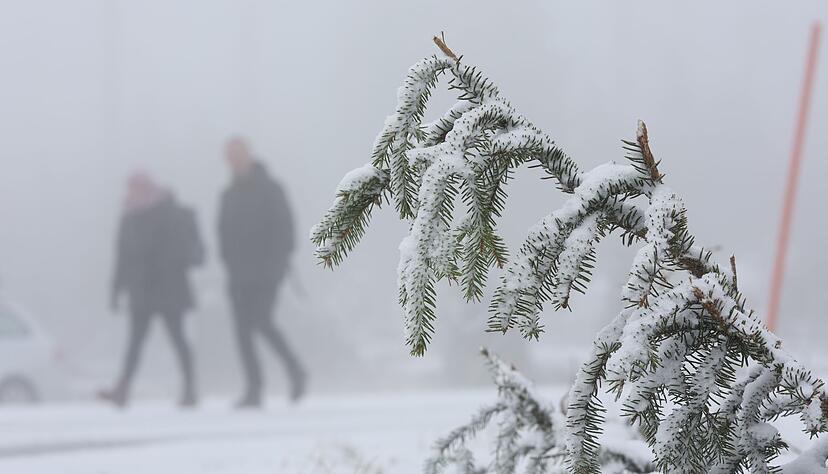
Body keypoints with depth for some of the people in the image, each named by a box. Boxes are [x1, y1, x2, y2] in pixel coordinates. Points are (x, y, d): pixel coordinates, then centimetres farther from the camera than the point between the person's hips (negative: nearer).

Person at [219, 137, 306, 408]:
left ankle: (294, 370, 2)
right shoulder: (229, 195, 14)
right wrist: (230, 264, 2)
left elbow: (284, 229, -7)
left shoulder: (269, 189, -3)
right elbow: (224, 232, 15)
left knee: (262, 324, -15)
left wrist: (276, 264, -14)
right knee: (243, 330, -1)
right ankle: (254, 389, 2)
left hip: (266, 273, -5)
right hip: (239, 275, 6)